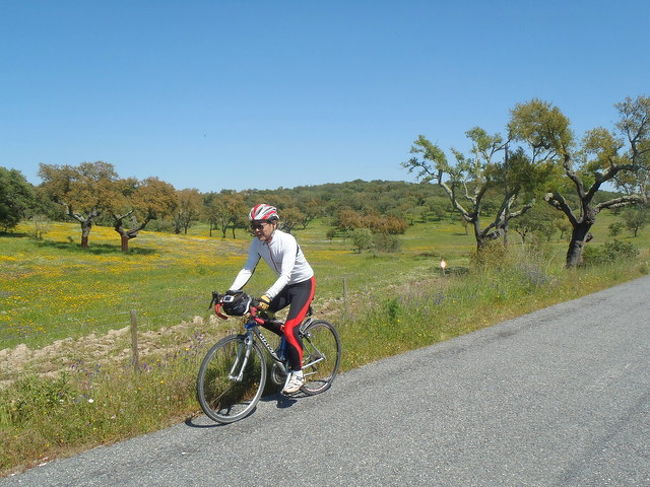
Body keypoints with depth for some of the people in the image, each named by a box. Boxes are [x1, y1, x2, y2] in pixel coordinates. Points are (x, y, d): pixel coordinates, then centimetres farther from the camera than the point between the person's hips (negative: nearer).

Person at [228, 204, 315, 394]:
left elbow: (286, 275, -37)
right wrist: (231, 291, -25)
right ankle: (289, 339, 17)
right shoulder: (257, 243, -9)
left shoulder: (287, 241, -29)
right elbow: (247, 269, -12)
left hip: (304, 284, -7)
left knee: (290, 328, -20)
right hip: (286, 286, 7)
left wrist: (267, 297, -49)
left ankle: (297, 374, 0)